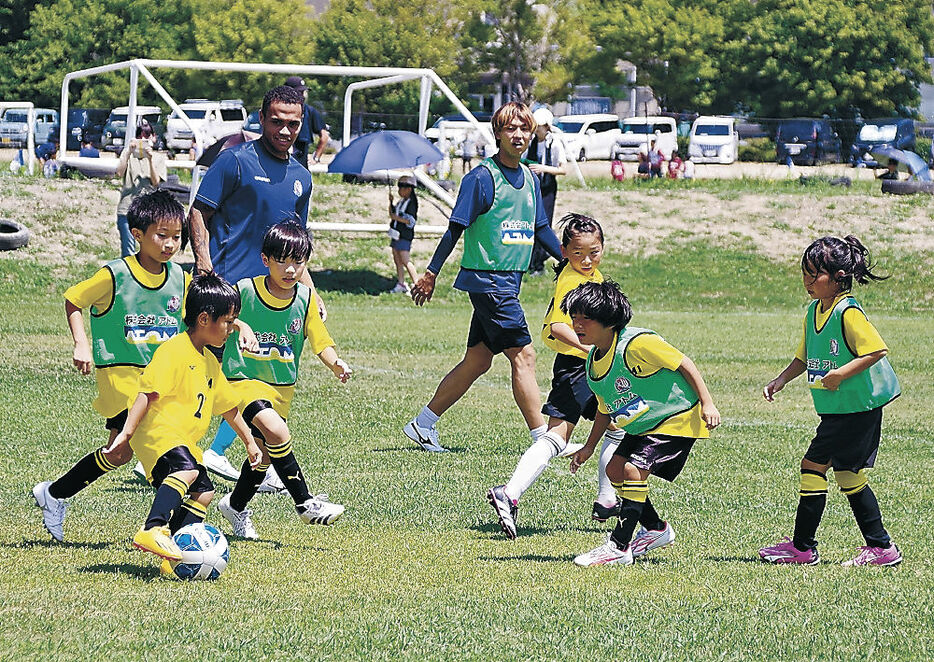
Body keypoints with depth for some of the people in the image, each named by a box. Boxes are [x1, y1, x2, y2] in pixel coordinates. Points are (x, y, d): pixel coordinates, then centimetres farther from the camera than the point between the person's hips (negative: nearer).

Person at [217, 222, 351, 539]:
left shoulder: (304, 298, -4)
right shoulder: (244, 292, -16)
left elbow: (320, 341, -3)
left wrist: (336, 364, -19)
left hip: (282, 387, 5)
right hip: (244, 381, -5)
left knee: (264, 452, 14)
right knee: (277, 432, -28)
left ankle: (236, 505, 40)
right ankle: (305, 502, -18)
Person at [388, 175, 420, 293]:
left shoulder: (411, 203, -12)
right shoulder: (401, 201, 14)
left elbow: (411, 221, -18)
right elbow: (392, 213, 25)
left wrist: (397, 218, -22)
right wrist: (391, 202, 11)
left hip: (404, 236, -9)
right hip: (396, 235, 9)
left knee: (405, 261, -13)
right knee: (397, 260, 10)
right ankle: (401, 284, 15)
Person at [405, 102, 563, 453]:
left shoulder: (530, 179, 13)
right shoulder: (482, 177, -10)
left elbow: (542, 229, 23)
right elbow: (456, 227, -10)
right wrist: (431, 273, -10)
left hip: (508, 280, 8)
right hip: (486, 277, -8)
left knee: (477, 360, 11)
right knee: (523, 355, -9)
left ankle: (422, 424, 19)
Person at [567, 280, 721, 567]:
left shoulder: (636, 344, -27)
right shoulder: (593, 363, 1)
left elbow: (684, 363, -21)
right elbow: (605, 408, 16)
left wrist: (707, 404, -22)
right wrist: (589, 446, 15)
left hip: (678, 418, -10)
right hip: (642, 425, 10)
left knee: (633, 469, -21)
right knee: (615, 469, 8)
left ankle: (619, 547, -15)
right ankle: (656, 529, 27)